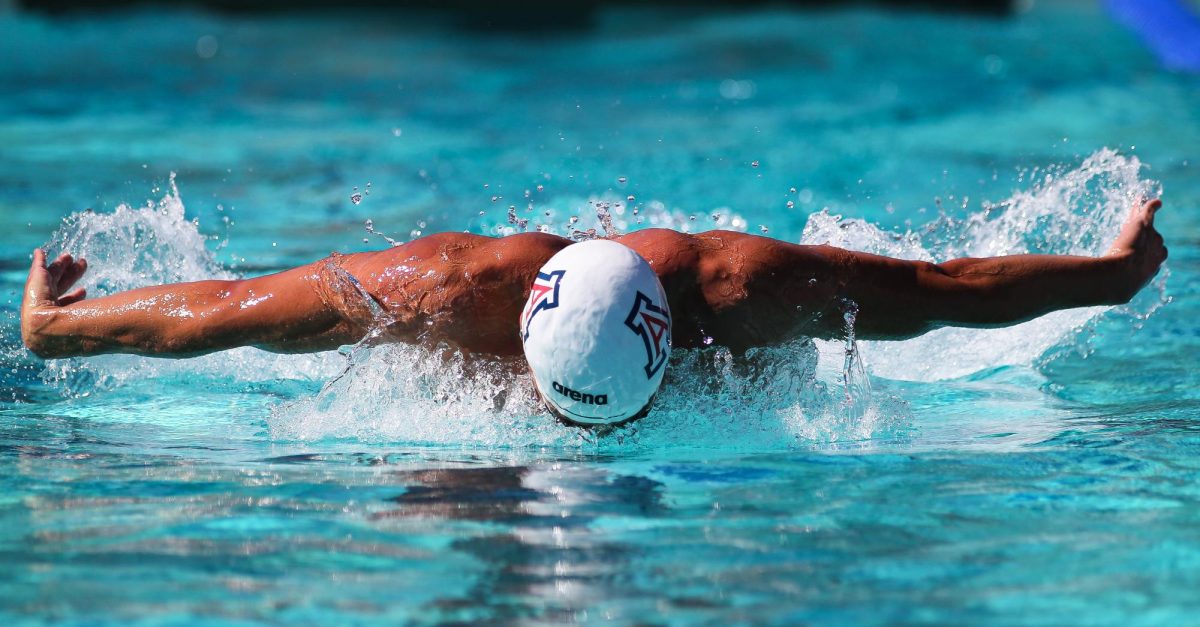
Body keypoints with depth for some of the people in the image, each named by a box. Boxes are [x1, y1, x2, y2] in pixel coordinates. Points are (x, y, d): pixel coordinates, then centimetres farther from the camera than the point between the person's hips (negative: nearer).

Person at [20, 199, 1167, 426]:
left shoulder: (744, 290, -45)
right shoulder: (449, 291, -46)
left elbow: (947, 287, -30)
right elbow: (227, 307, -33)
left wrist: (1114, 271, -19)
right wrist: (56, 328, -24)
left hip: (729, 409, 1)